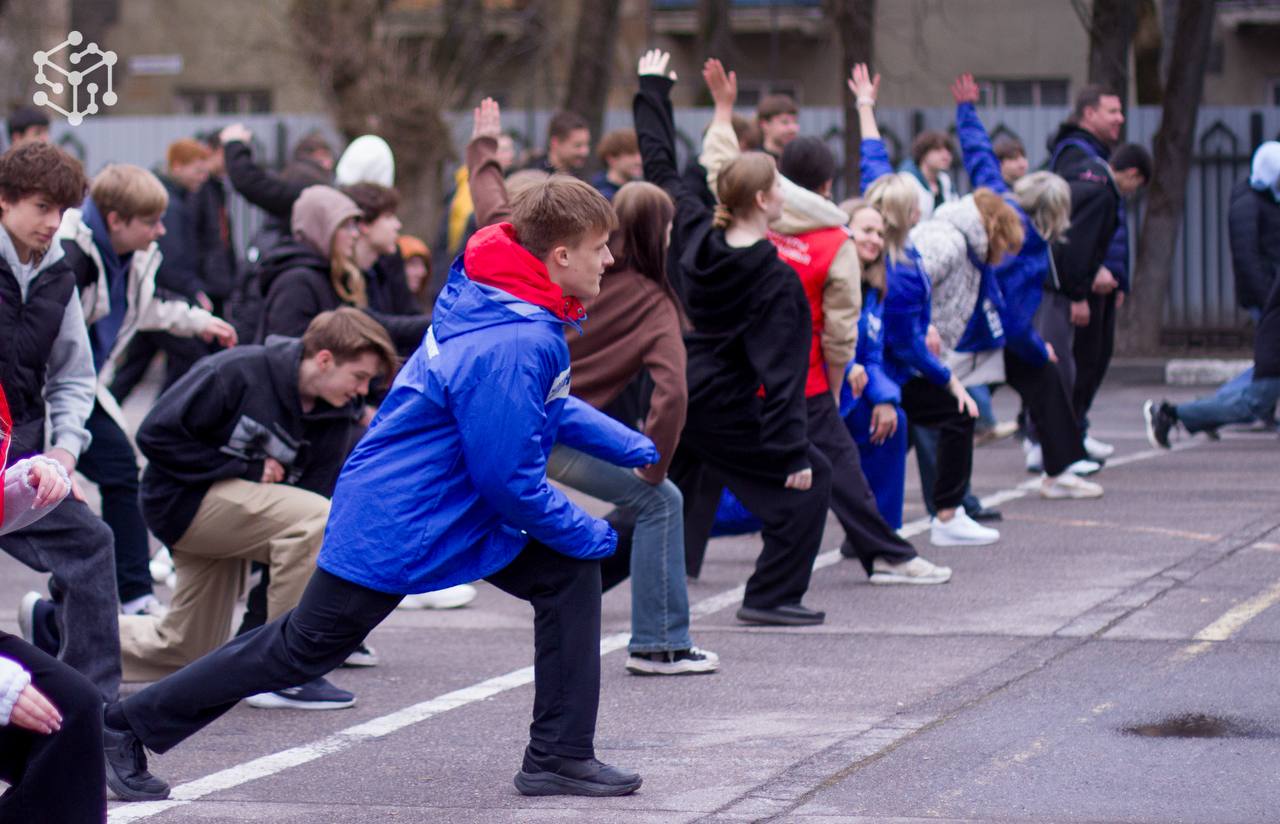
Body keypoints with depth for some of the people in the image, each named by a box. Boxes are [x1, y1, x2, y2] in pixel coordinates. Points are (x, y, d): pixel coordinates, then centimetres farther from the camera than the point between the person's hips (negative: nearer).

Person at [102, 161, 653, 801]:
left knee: (568, 577, 4)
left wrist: (635, 449, 11)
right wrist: (590, 536, -12)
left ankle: (560, 757, 8)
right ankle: (126, 728, 18)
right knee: (302, 649, 5)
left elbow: (550, 407, 19)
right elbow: (512, 481, -26)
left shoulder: (514, 313, 0)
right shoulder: (509, 347, -31)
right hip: (395, 528, -9)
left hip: (461, 509, 9)